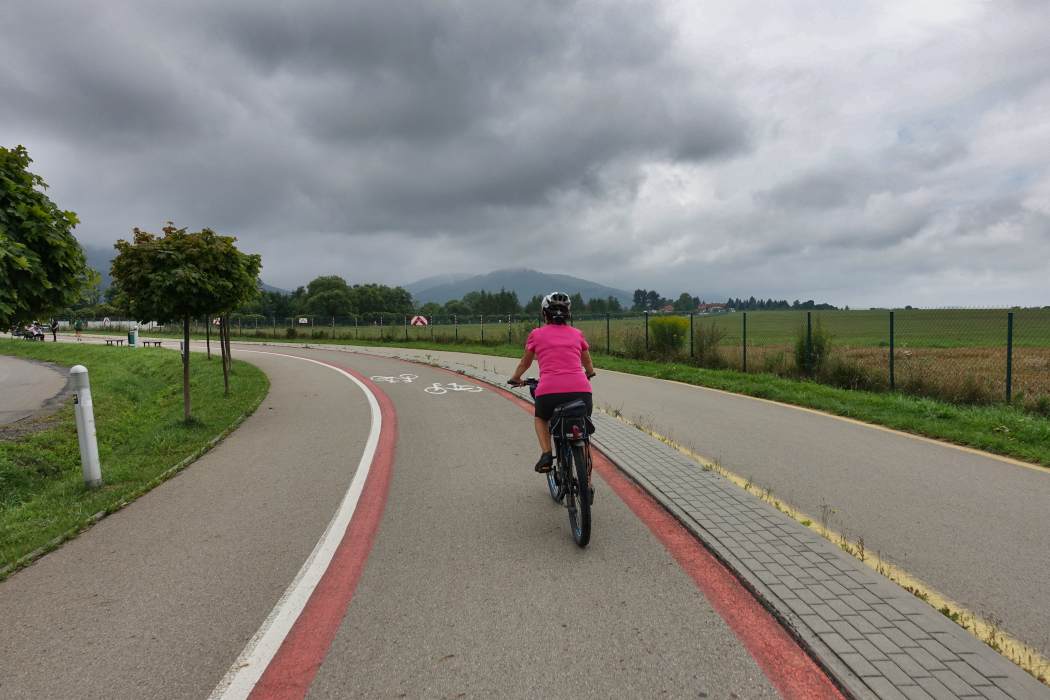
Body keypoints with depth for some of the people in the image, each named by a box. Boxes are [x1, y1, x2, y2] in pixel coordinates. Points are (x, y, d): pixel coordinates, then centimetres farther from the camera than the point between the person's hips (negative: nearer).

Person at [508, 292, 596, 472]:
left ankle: (546, 454, 9)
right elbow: (589, 367, 33)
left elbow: (524, 363, 29)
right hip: (581, 391, 1)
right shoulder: (577, 334, 19)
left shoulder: (537, 334, 14)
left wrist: (515, 379, 49)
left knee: (540, 419, 32)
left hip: (549, 392, -1)